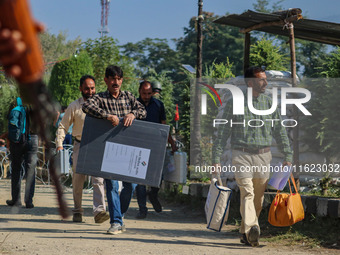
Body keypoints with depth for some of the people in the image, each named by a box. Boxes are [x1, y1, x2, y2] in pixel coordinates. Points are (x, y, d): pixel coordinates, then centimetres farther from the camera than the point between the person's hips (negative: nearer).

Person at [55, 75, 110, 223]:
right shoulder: (74, 107, 1)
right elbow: (62, 126, 5)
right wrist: (59, 144, -6)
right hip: (80, 146, 0)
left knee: (98, 179, -14)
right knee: (78, 180, 5)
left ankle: (99, 211, -23)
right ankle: (77, 211, 18)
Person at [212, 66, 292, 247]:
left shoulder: (269, 103, 10)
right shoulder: (234, 103, 0)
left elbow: (279, 131, 14)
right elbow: (223, 132, 2)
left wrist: (288, 156, 8)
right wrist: (216, 158, -3)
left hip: (263, 156, 4)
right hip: (241, 155, -4)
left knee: (258, 198, 6)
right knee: (247, 192, -19)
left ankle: (244, 233, 20)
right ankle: (251, 229, -34)